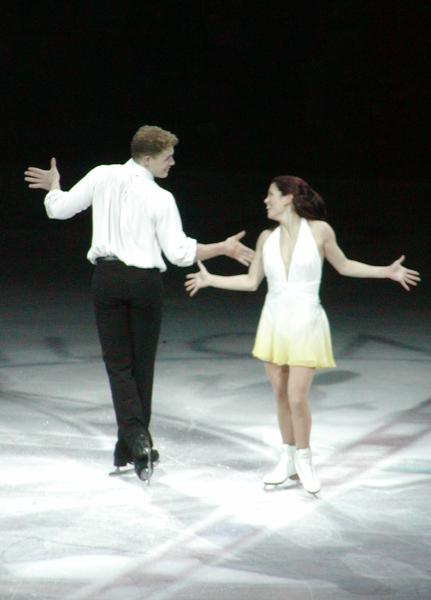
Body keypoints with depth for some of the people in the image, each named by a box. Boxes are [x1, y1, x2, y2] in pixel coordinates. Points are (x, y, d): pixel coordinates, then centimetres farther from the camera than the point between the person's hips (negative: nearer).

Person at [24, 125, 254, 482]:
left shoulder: (102, 177, -3)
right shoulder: (160, 199, -10)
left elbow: (59, 208, 6)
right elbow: (180, 253, -11)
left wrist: (53, 187, 28)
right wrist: (224, 249, -1)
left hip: (107, 277, 2)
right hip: (145, 280, -2)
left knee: (118, 363, 3)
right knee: (142, 364, 12)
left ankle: (134, 436, -18)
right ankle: (132, 447, 15)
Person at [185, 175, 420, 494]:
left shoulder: (319, 230, -7)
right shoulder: (267, 238, 3)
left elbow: (343, 266, 7)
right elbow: (251, 281, 11)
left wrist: (386, 271, 1)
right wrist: (210, 279, 7)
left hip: (305, 324, -4)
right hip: (274, 322, 4)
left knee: (297, 397, -8)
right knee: (281, 395, 8)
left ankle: (304, 462, 10)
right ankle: (288, 460, 21)